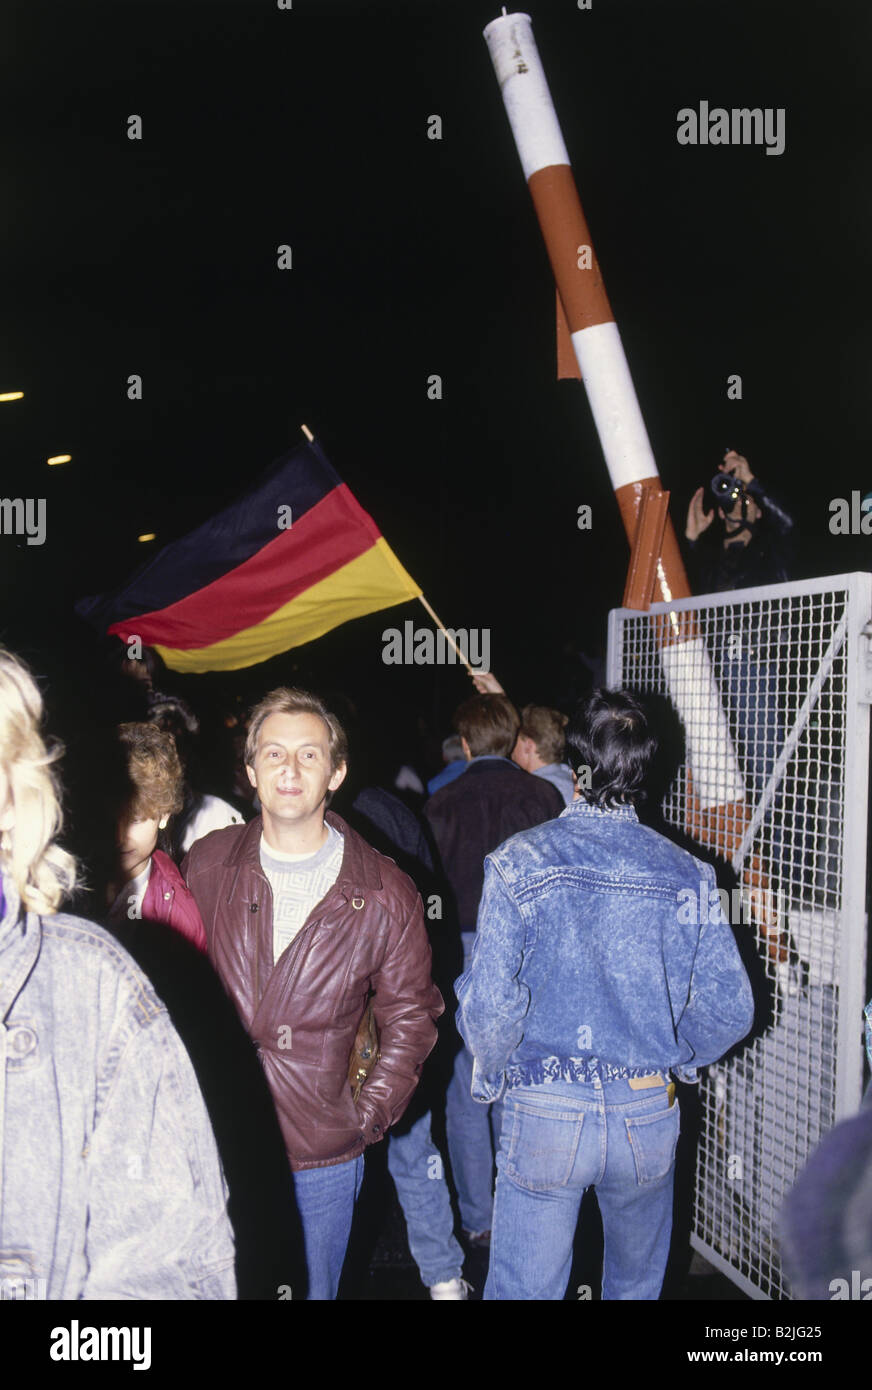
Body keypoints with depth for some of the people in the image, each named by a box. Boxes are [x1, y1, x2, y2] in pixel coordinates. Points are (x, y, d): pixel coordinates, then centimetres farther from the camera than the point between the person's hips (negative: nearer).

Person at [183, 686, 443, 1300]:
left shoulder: (385, 893, -6)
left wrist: (367, 1118, -3)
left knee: (311, 1289, 15)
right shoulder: (206, 865, -2)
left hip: (321, 1162, -1)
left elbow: (410, 1018, 3)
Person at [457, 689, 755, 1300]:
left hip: (544, 1114, -2)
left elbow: (490, 1005, -15)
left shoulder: (521, 861, -13)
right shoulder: (686, 874, -7)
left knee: (524, 1287, 11)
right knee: (638, 1280, 24)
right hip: (649, 1114, 2)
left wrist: (491, 1072, 4)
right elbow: (730, 1010, -4)